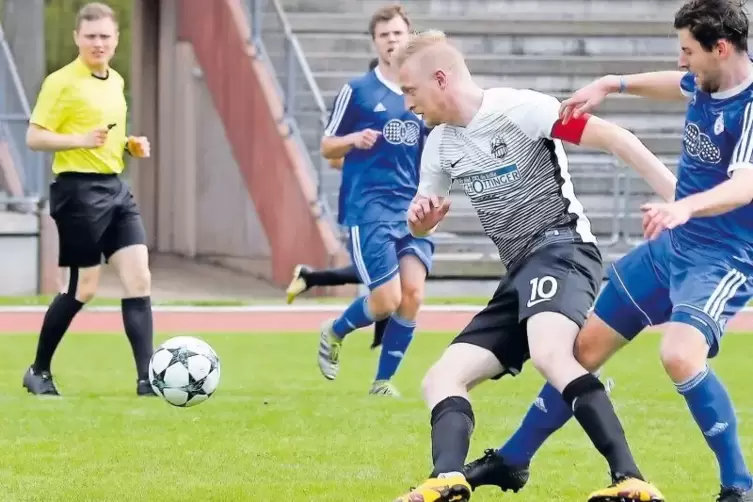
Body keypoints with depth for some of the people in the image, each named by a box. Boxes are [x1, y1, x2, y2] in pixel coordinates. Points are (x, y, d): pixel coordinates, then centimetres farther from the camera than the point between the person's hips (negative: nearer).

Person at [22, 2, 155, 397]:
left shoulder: (116, 82, 15)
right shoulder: (62, 83, -9)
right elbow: (34, 137, -12)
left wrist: (130, 145, 9)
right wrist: (80, 140, -25)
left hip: (114, 187, 7)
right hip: (79, 189, -7)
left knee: (138, 279, -3)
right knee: (84, 287, -1)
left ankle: (147, 379, -5)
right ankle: (38, 372, 16)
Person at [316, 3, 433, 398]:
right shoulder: (357, 91, 0)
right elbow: (327, 146, 5)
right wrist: (355, 139, -16)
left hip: (412, 208, 4)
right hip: (368, 207, -4)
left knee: (412, 292, -11)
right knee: (387, 299, -11)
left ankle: (383, 380, 6)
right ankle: (334, 332, 22)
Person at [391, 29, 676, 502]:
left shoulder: (516, 108, -10)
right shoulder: (441, 144, 16)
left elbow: (612, 137, -14)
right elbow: (421, 226, 29)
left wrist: (679, 198, -21)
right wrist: (421, 216, 3)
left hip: (560, 246, -10)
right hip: (521, 275, 10)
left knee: (549, 354, -36)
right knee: (441, 379, 0)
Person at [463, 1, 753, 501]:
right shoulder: (703, 84, 1)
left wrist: (685, 206, -56)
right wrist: (613, 84, 21)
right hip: (669, 247, 9)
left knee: (680, 354, -32)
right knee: (586, 345, 13)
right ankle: (513, 461, 29)